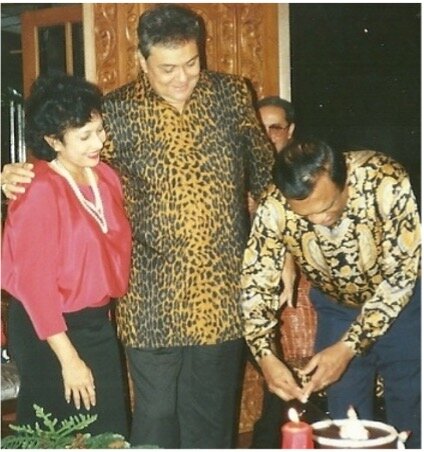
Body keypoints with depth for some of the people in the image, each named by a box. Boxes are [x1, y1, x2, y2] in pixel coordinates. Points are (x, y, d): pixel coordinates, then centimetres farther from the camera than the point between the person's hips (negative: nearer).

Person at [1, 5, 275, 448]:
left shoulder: (231, 94, 2)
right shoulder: (119, 111, -4)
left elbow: (263, 170, 11)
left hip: (223, 290, 2)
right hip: (153, 295, -2)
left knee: (214, 414, 14)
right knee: (156, 415, 6)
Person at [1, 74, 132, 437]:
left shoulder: (106, 177, 2)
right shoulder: (39, 192, -19)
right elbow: (35, 281, -19)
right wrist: (68, 358, -18)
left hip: (98, 324, 7)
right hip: (50, 331, -7)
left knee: (110, 437, 14)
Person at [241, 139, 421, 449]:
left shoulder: (387, 183, -34)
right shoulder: (274, 209, -28)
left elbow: (400, 277, -27)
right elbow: (256, 283, -18)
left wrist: (349, 347, -30)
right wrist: (266, 356, -31)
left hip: (401, 303, -1)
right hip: (337, 307, 2)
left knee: (409, 423, 5)